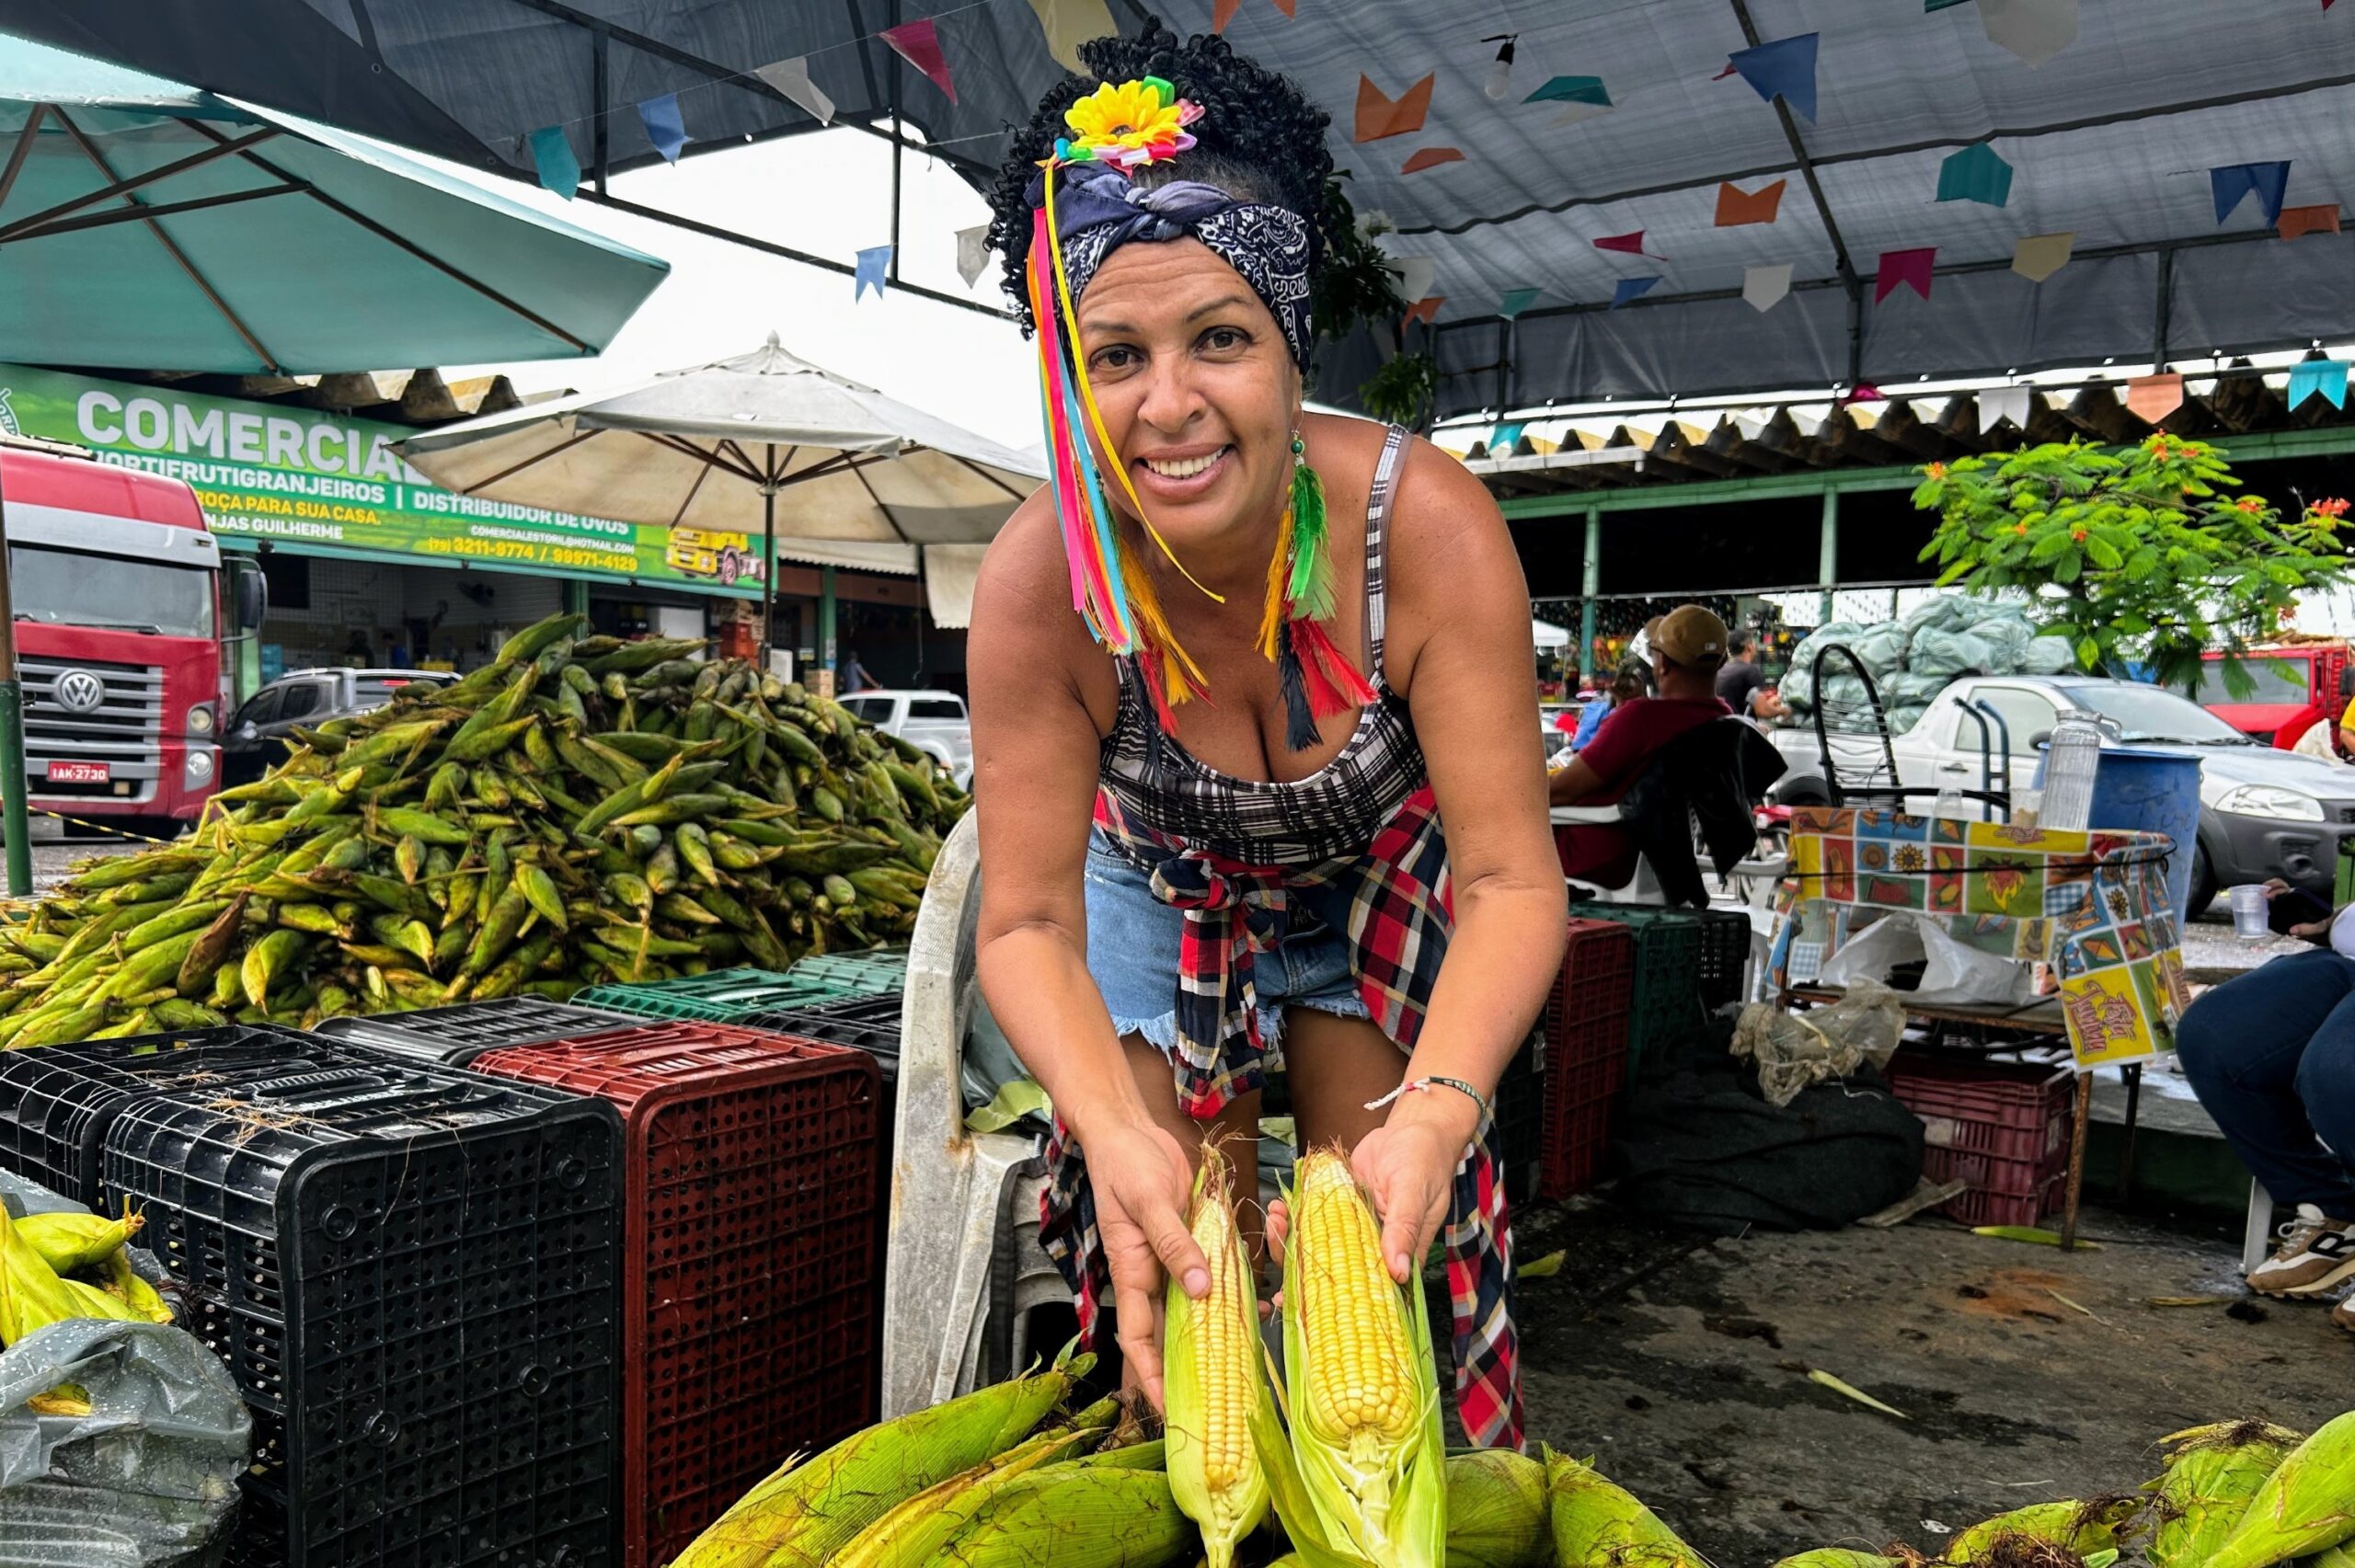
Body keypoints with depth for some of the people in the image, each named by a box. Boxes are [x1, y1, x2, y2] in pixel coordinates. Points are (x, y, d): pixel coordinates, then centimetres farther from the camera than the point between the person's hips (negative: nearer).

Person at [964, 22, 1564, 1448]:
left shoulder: (1427, 527, -33)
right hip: (1166, 899, 1)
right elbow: (1031, 921, -25)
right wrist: (1114, 1132, -43)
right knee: (1172, 1245, 0)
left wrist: (1438, 1109, -47)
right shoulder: (1041, 580, -31)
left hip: (1380, 892, 0)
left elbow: (1511, 876, -30)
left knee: (1378, 1237, 2)